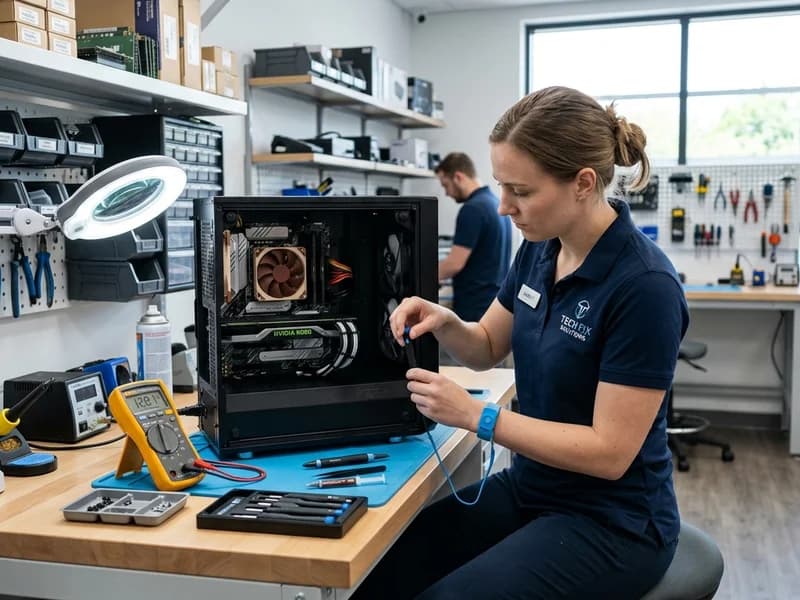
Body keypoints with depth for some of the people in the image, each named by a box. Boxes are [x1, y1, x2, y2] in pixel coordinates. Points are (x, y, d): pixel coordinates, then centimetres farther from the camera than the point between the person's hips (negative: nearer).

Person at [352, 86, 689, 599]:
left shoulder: (644, 287, -25)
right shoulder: (540, 250, -1)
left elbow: (610, 451, -24)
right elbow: (487, 348, 13)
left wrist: (476, 416, -24)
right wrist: (443, 322, -8)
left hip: (612, 521, -7)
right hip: (529, 489, 7)